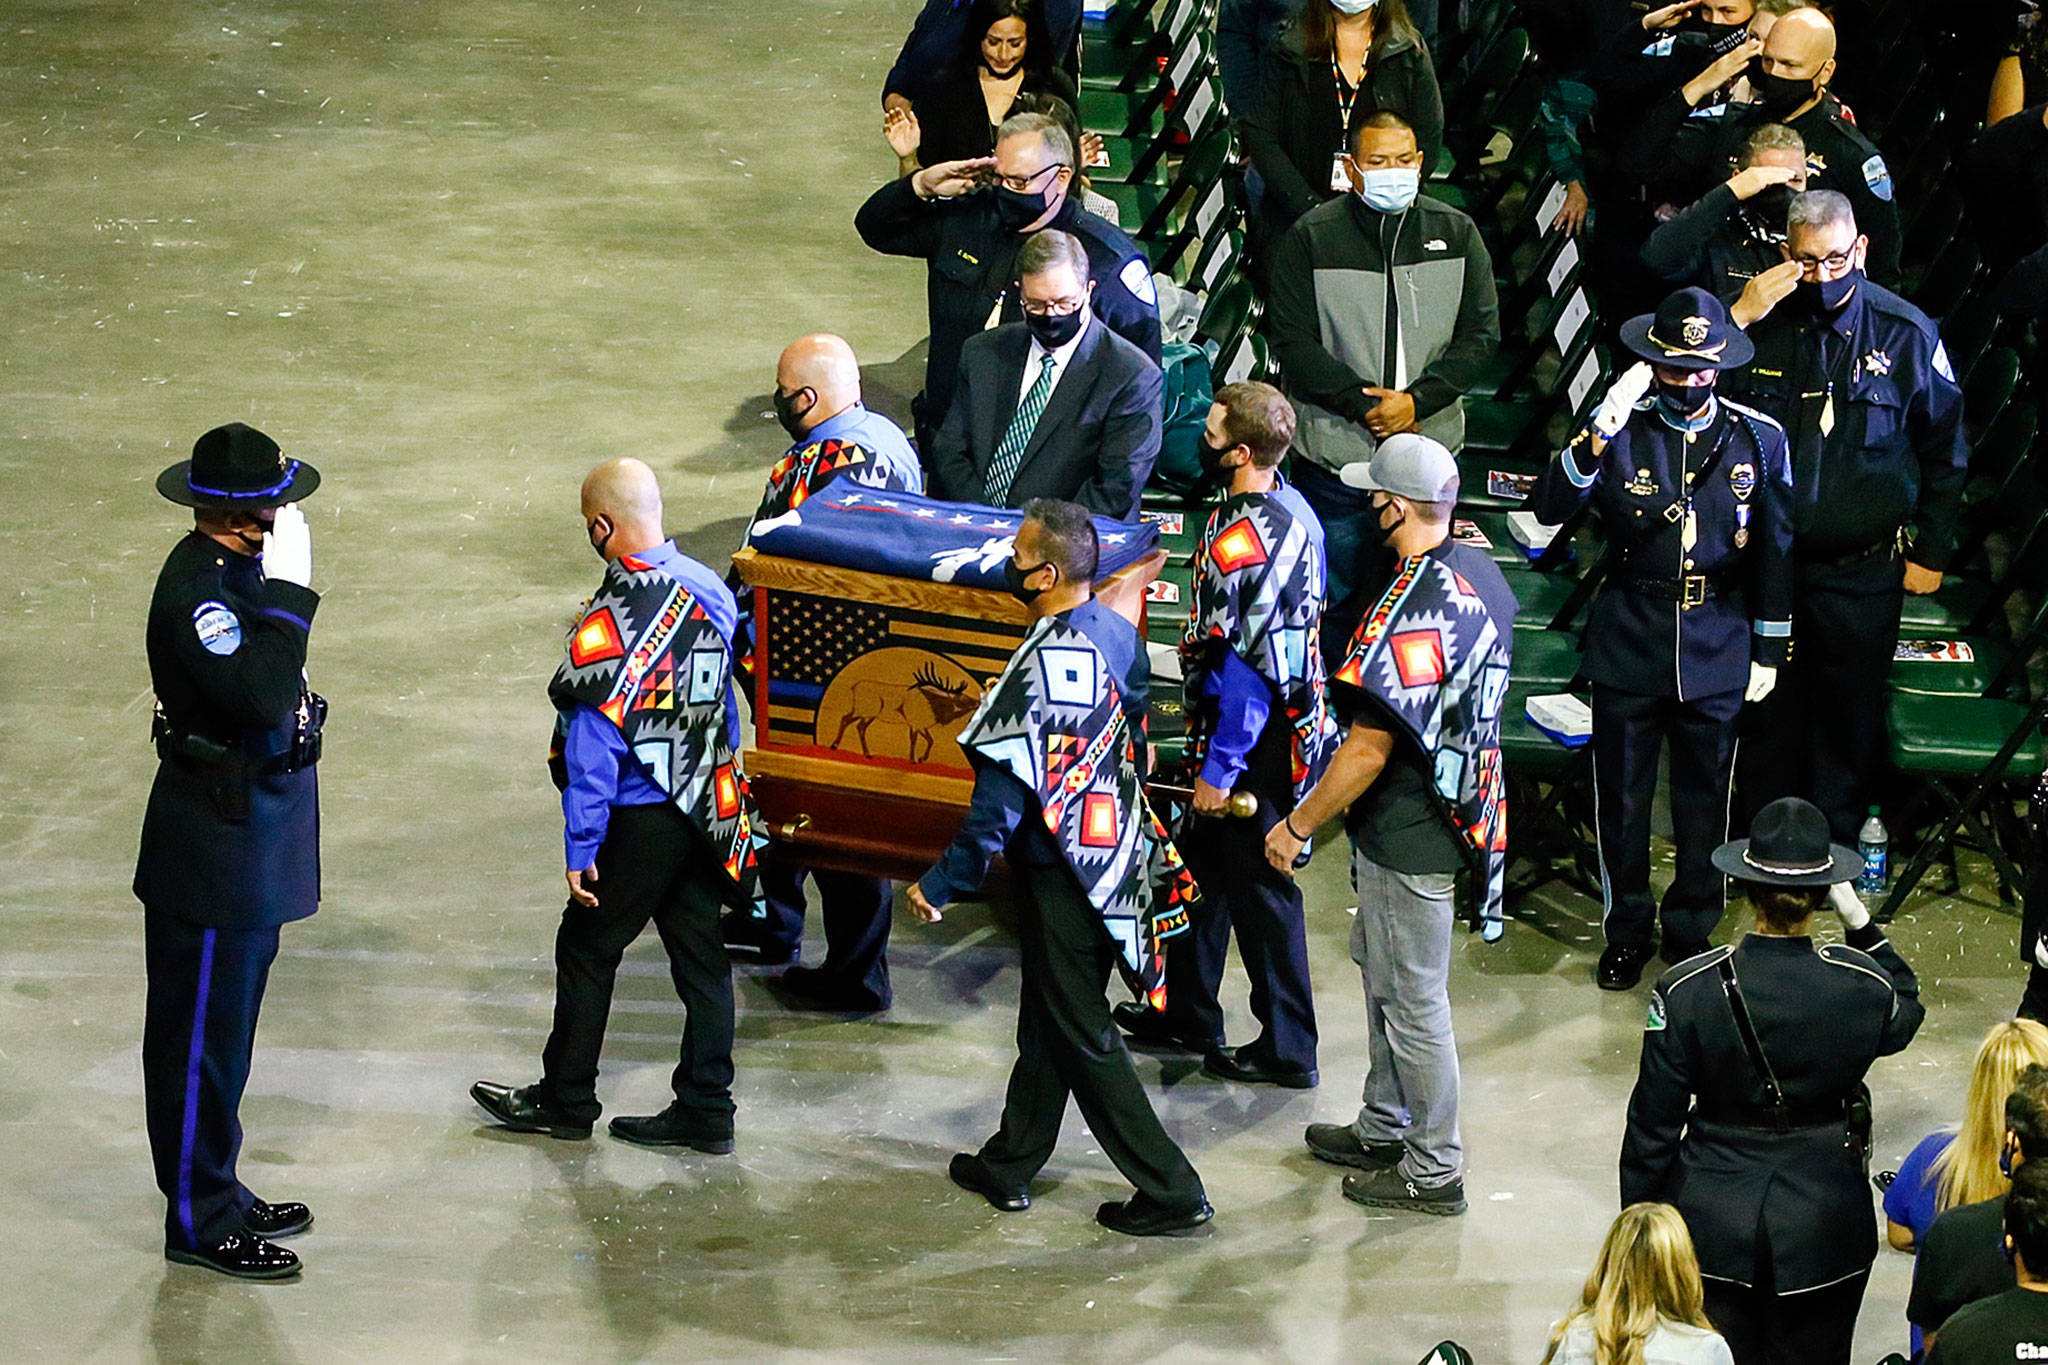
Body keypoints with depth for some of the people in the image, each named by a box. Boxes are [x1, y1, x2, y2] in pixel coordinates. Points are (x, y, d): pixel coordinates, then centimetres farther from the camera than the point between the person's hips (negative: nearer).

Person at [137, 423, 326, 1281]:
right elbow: (261, 695, -37)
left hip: (251, 841, 10)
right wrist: (289, 590, -33)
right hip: (215, 848, -10)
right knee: (200, 1034, 1)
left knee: (223, 1028, 20)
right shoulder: (194, 587, -25)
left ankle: (216, 1191, 31)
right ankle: (199, 1221, 10)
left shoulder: (239, 569, 6)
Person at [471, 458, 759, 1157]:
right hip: (704, 810, 7)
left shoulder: (611, 620, -23)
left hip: (639, 818, -7)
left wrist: (581, 847, -15)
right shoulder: (710, 591, 0)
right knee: (700, 956, 12)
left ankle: (566, 1098, 23)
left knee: (586, 949, 10)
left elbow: (593, 745, -20)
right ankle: (706, 1110, 17)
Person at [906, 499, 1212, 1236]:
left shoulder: (1041, 670, -26)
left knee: (1082, 1036, 2)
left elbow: (1003, 800, -25)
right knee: (1046, 1017, 21)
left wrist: (940, 885, -17)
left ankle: (1169, 1191, 4)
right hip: (1116, 858, 8)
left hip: (1061, 871, -8)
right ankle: (1010, 1163, 35)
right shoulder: (1118, 634, -1)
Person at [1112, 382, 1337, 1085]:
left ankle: (1286, 1049, 12)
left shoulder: (1240, 544, -27)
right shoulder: (1294, 509, 3)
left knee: (1258, 890, 2)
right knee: (1204, 862, 22)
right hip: (1294, 720, 10)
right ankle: (1189, 1014, 34)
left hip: (1250, 738, -10)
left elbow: (1240, 670, -26)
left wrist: (1219, 770, -19)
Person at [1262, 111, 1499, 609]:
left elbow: (1481, 334, 1)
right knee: (1335, 593, 4)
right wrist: (1365, 407, -17)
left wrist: (1416, 401, -13)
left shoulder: (1455, 233, 3)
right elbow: (1292, 342, -9)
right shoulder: (1311, 238, -5)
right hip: (1334, 451, -2)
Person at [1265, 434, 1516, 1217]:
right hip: (1458, 813, 10)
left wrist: (1297, 826, -15)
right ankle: (1384, 1129, 39)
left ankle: (1433, 1171, 15)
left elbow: (1369, 749, -26)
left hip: (1408, 841, -10)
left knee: (1412, 1001, 3)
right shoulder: (1483, 576, 2)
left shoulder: (1412, 610, -28)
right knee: (1381, 971, 25)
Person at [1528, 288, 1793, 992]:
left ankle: (1690, 928, 30)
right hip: (1630, 645, -1)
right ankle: (1626, 929, 28)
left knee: (1704, 800, 12)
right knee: (1622, 798, 10)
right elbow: (1549, 509, -17)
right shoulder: (1625, 430, -7)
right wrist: (1595, 439, -33)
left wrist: (1769, 649, 7)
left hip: (1717, 650, 1)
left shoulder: (1759, 439, -3)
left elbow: (1775, 551, 6)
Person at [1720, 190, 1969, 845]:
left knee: (1850, 716, 10)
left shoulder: (1907, 334, -7)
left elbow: (1944, 452, 4)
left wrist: (1930, 553, 5)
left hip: (1862, 573, -1)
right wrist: (1738, 320, -21)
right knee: (1767, 710, 11)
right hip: (1766, 562, 1)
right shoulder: (1761, 319, -5)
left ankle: (1836, 842, 25)